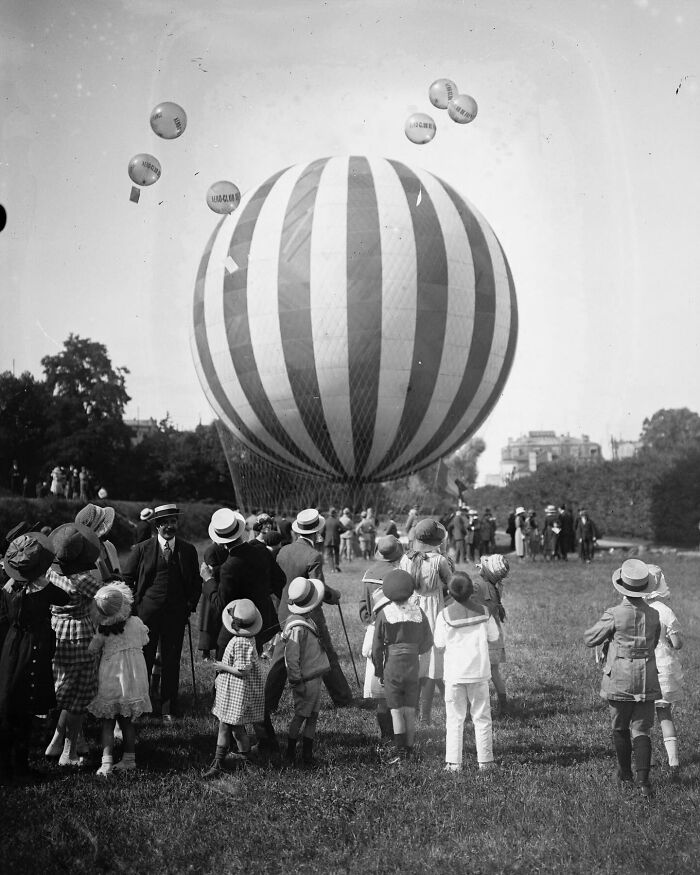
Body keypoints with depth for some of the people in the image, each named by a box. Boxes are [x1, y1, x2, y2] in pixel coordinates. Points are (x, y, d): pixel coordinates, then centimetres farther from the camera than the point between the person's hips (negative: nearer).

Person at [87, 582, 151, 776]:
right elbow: (144, 641, 10)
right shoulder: (136, 623, -6)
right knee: (127, 722, 16)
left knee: (107, 723, 3)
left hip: (111, 681, -3)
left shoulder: (103, 631, -13)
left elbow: (91, 650, -3)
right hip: (133, 678, 3)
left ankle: (106, 761, -7)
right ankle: (129, 758, 23)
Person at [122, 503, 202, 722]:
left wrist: (190, 606, 4)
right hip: (147, 612, -1)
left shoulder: (188, 550, 6)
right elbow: (127, 579, 7)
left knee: (171, 663, 6)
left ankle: (168, 710, 16)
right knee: (142, 661, 3)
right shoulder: (142, 549, 0)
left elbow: (196, 583, 13)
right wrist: (134, 605, 1)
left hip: (176, 614, 1)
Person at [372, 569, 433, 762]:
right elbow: (427, 643, 6)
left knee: (396, 711, 1)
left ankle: (400, 750, -7)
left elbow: (377, 647, -5)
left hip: (392, 666, -3)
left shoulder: (384, 614, -10)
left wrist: (378, 671, 7)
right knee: (410, 712, 10)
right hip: (413, 665, 3)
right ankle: (408, 749, 14)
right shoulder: (418, 612, -3)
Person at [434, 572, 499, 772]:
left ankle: (453, 763, 4)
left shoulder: (445, 614, -9)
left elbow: (440, 645, -5)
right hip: (479, 672, 1)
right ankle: (485, 761, 14)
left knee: (455, 719, 6)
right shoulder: (483, 611, -4)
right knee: (482, 718, 11)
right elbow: (493, 637, 5)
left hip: (454, 673, -1)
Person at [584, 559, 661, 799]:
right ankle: (643, 779, -9)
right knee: (641, 731, 5)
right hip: (647, 681, 3)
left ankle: (625, 776, 27)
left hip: (619, 682, -3)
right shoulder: (654, 615, -1)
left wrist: (603, 626, 14)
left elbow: (590, 639, -4)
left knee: (620, 729, 15)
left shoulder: (614, 615, -15)